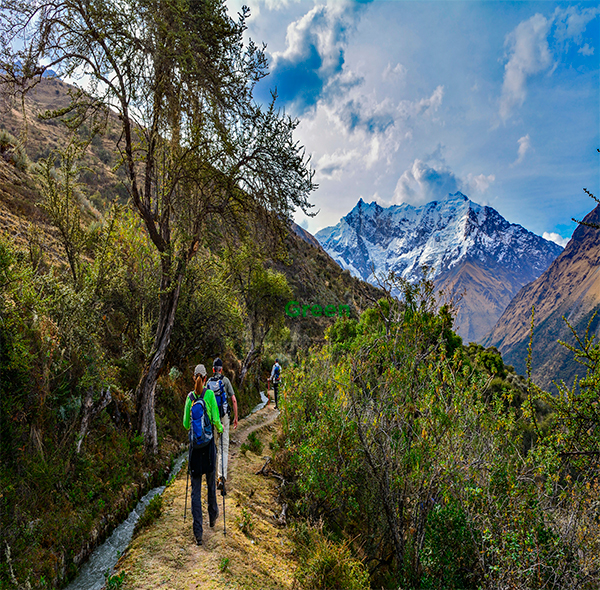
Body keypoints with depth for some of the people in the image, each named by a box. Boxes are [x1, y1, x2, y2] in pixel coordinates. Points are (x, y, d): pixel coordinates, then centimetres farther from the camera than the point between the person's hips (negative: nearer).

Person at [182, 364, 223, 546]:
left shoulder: (190, 397, 0)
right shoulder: (210, 394, -8)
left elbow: (186, 424, 6)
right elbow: (216, 420, -11)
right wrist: (220, 428, 9)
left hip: (195, 444, 2)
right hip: (208, 443, -1)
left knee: (196, 489, 4)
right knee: (210, 482, 18)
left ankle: (198, 532, 1)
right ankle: (213, 516, 38)